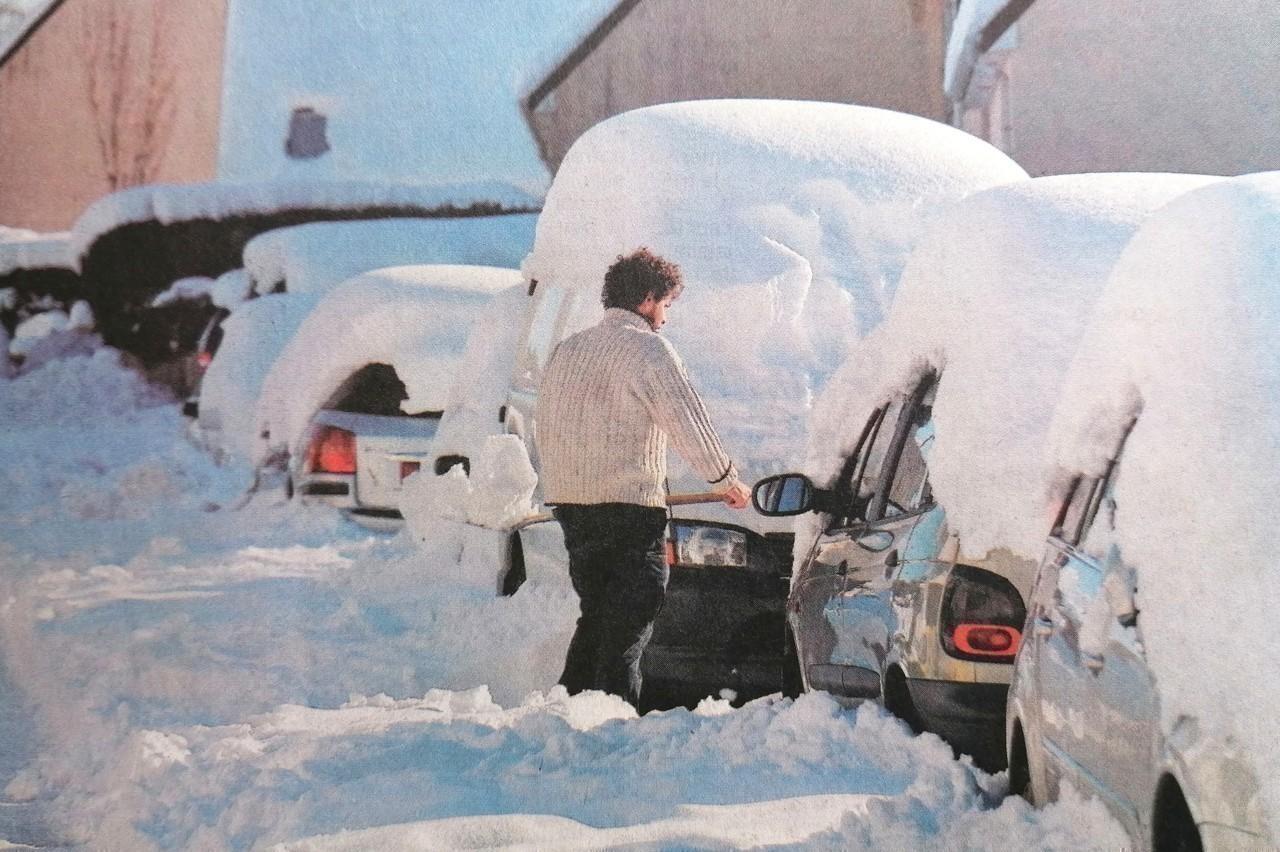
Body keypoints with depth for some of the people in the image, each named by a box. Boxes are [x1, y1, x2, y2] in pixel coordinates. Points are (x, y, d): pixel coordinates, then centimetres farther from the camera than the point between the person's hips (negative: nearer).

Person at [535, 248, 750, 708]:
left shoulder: (568, 349, 14)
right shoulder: (648, 348, -8)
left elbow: (545, 424, 17)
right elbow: (687, 420, -8)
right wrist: (726, 479, 4)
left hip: (570, 502, 7)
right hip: (631, 505, -7)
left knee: (595, 614, 17)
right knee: (628, 625, -2)